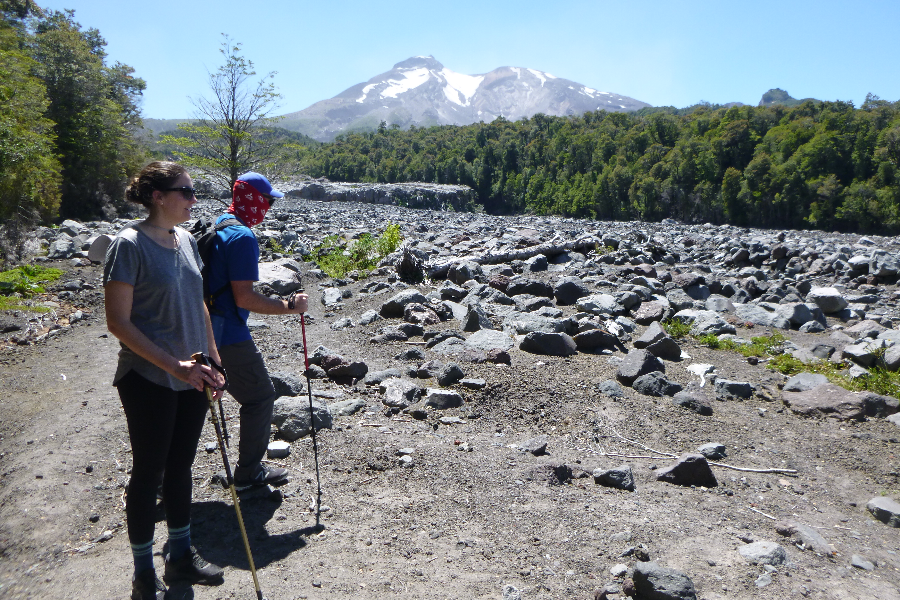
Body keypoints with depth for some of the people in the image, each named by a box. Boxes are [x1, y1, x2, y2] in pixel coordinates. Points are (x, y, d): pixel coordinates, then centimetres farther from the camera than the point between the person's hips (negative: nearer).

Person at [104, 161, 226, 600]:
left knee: (180, 466, 17)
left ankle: (181, 556, 35)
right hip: (148, 381, -6)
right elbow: (118, 322, -17)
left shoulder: (185, 240, 6)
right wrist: (173, 365, -22)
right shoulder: (130, 244, -15)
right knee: (148, 473, 7)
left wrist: (213, 360, 11)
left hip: (191, 380, 7)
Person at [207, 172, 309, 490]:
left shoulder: (216, 225, 12)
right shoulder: (243, 236, -19)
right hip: (229, 334, -10)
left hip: (203, 328, 10)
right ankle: (249, 472, 16)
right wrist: (289, 306, -15)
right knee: (260, 396, 6)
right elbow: (244, 298, -23)